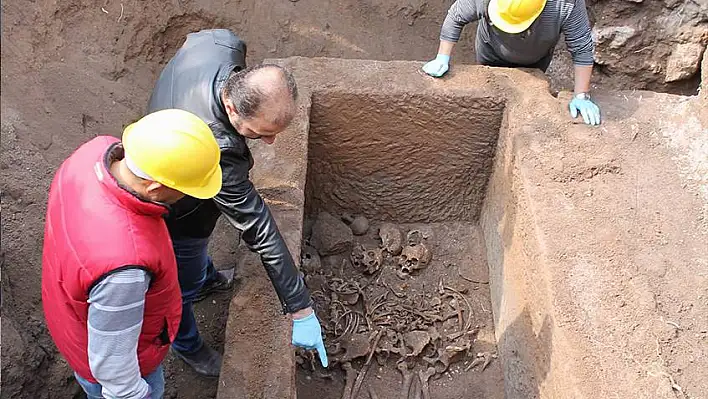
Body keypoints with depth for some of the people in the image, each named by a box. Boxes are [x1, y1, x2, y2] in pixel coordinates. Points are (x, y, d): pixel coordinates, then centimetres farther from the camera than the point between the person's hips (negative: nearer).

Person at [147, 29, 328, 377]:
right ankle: (187, 346, 53)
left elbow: (193, 36, -3)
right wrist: (301, 311, -33)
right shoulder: (215, 149, -49)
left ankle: (207, 275, 71)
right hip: (177, 217, -7)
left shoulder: (223, 44, -29)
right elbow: (260, 232, -43)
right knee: (185, 285, 22)